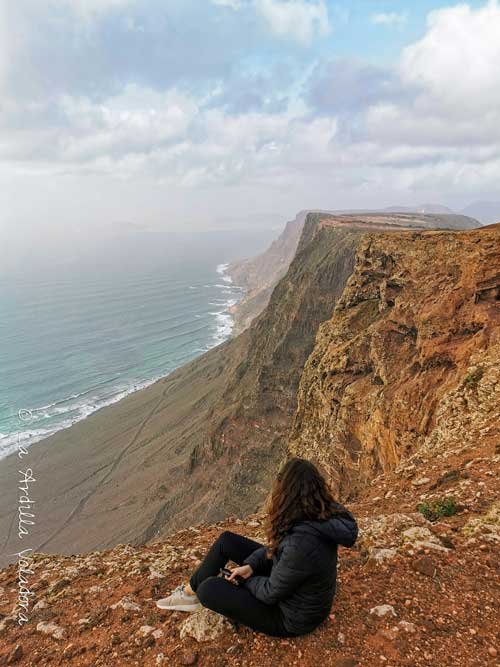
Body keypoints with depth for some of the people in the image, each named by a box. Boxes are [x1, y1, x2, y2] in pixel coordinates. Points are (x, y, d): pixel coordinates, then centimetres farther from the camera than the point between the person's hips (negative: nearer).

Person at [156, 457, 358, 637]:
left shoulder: (301, 543, -40)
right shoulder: (320, 515, -15)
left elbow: (271, 593, -24)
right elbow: (278, 545, 3)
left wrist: (245, 580, -6)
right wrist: (250, 565, -5)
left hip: (292, 617, -8)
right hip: (287, 582, 8)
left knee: (209, 589, -11)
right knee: (226, 541, 7)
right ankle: (190, 591, 26)